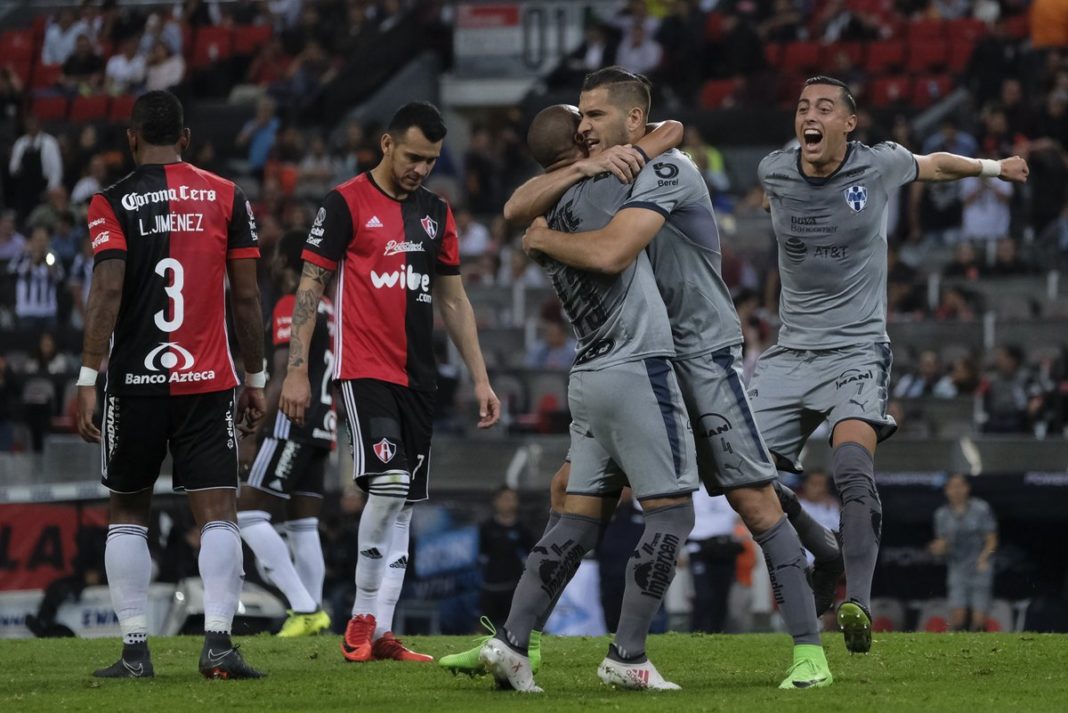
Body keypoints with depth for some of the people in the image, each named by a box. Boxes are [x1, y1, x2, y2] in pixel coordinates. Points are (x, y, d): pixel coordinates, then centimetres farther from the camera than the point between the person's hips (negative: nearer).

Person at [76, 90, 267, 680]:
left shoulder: (113, 204, -1)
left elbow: (108, 291, -11)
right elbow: (246, 297, 5)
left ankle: (135, 649, 8)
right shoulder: (227, 198, 5)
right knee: (218, 514, -2)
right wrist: (255, 378, 12)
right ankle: (218, 641, -18)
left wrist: (87, 377, -10)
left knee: (128, 513, 12)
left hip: (136, 382, -1)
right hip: (209, 384, 1)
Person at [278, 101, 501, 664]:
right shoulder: (346, 203, -3)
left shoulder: (436, 212, 15)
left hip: (417, 378, 7)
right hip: (365, 370, -6)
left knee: (403, 502, 4)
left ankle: (377, 631, 7)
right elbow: (309, 287, -4)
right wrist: (296, 370, -11)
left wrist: (480, 379, 14)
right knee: (387, 485, -19)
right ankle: (363, 619, -8)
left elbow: (453, 301, 19)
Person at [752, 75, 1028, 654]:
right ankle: (828, 557, 21)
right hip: (790, 353, 4)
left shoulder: (879, 166, -5)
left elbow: (933, 165, 19)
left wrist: (993, 167, 33)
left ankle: (859, 605, -36)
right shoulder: (773, 173, 0)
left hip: (856, 350, -4)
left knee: (852, 469, -27)